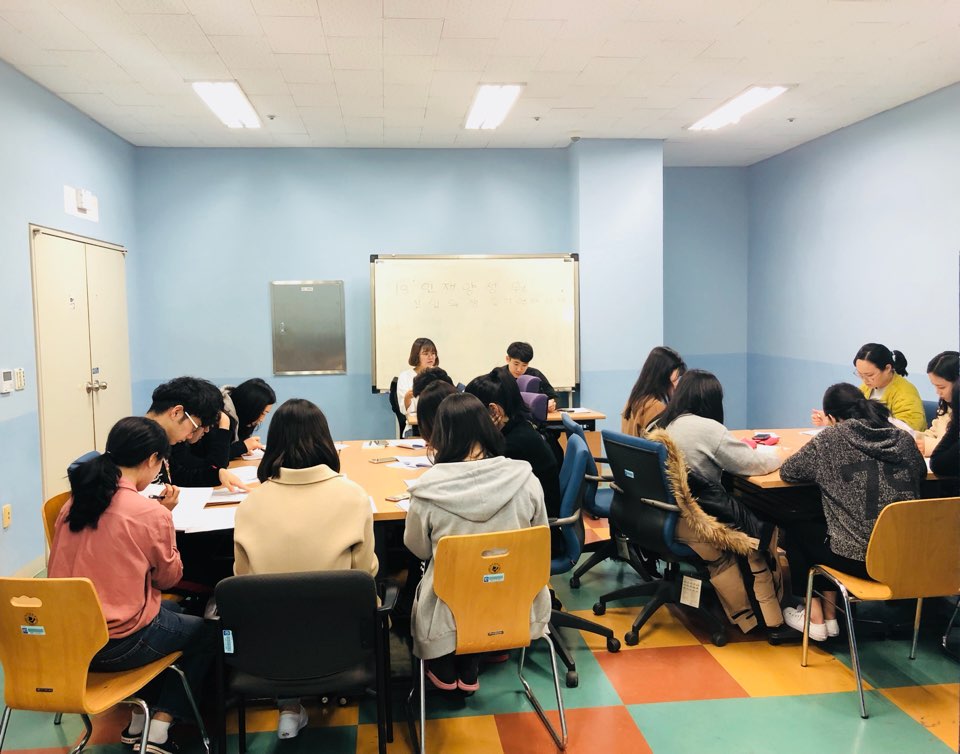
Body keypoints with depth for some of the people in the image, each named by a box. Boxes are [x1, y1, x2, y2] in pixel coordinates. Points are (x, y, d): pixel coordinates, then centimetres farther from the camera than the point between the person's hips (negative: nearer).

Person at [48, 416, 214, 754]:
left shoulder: (73, 504, 1)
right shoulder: (151, 513, -18)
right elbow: (168, 576, -3)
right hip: (117, 644, -7)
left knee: (171, 611, 31)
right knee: (203, 633, 21)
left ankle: (138, 721, 30)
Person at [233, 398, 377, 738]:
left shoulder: (251, 503, -11)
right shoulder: (352, 495, -15)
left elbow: (243, 576, 1)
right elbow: (365, 571, -4)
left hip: (269, 639, 1)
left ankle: (289, 707, 30)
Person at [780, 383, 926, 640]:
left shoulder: (831, 438, -10)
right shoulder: (904, 438, 3)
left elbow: (787, 472, -3)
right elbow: (921, 473, 21)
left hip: (858, 559, -5)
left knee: (797, 530, 24)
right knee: (822, 525, 31)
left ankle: (815, 618, 27)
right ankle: (829, 616, 35)